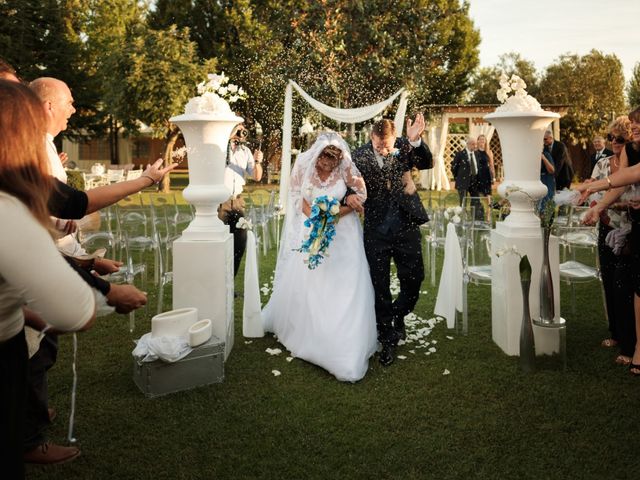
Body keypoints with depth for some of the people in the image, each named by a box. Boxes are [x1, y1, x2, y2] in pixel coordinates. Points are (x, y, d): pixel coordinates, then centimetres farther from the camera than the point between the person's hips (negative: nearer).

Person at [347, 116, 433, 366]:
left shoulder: (405, 147, -1)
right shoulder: (359, 156, -4)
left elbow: (428, 164, -13)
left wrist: (415, 141, -28)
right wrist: (349, 197, -22)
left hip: (406, 226, 1)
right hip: (376, 230, 0)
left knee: (414, 279, 5)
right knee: (380, 287, 6)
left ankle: (397, 315, 36)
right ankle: (388, 339, 21)